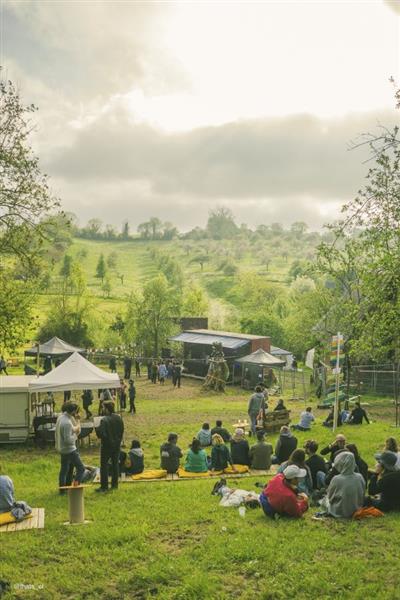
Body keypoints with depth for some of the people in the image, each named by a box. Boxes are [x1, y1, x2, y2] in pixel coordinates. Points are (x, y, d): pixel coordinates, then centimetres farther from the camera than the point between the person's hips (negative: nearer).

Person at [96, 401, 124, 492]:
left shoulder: (104, 420, -21)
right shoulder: (119, 418, 2)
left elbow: (102, 434, -23)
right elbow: (122, 431, 10)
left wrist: (97, 430, -5)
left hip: (107, 445, -6)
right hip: (117, 445, 7)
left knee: (104, 465, 2)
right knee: (115, 464, 14)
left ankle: (104, 486, 4)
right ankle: (114, 484, 19)